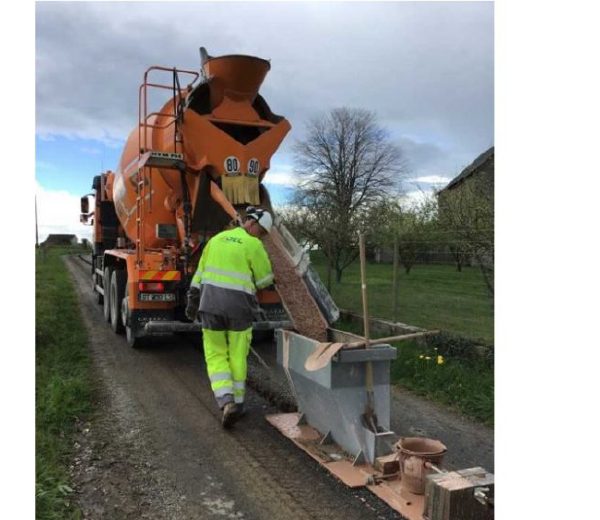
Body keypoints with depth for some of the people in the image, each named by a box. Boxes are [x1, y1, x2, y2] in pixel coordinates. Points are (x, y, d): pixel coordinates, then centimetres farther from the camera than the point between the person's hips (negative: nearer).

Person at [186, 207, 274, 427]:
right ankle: (237, 402, 21)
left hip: (211, 303, 3)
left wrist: (193, 300, 18)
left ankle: (227, 402, -5)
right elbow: (265, 280, 0)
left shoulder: (217, 239, 13)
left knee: (216, 356, 11)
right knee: (237, 356, 13)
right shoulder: (254, 245, -4)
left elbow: (200, 272, 14)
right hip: (239, 306, -3)